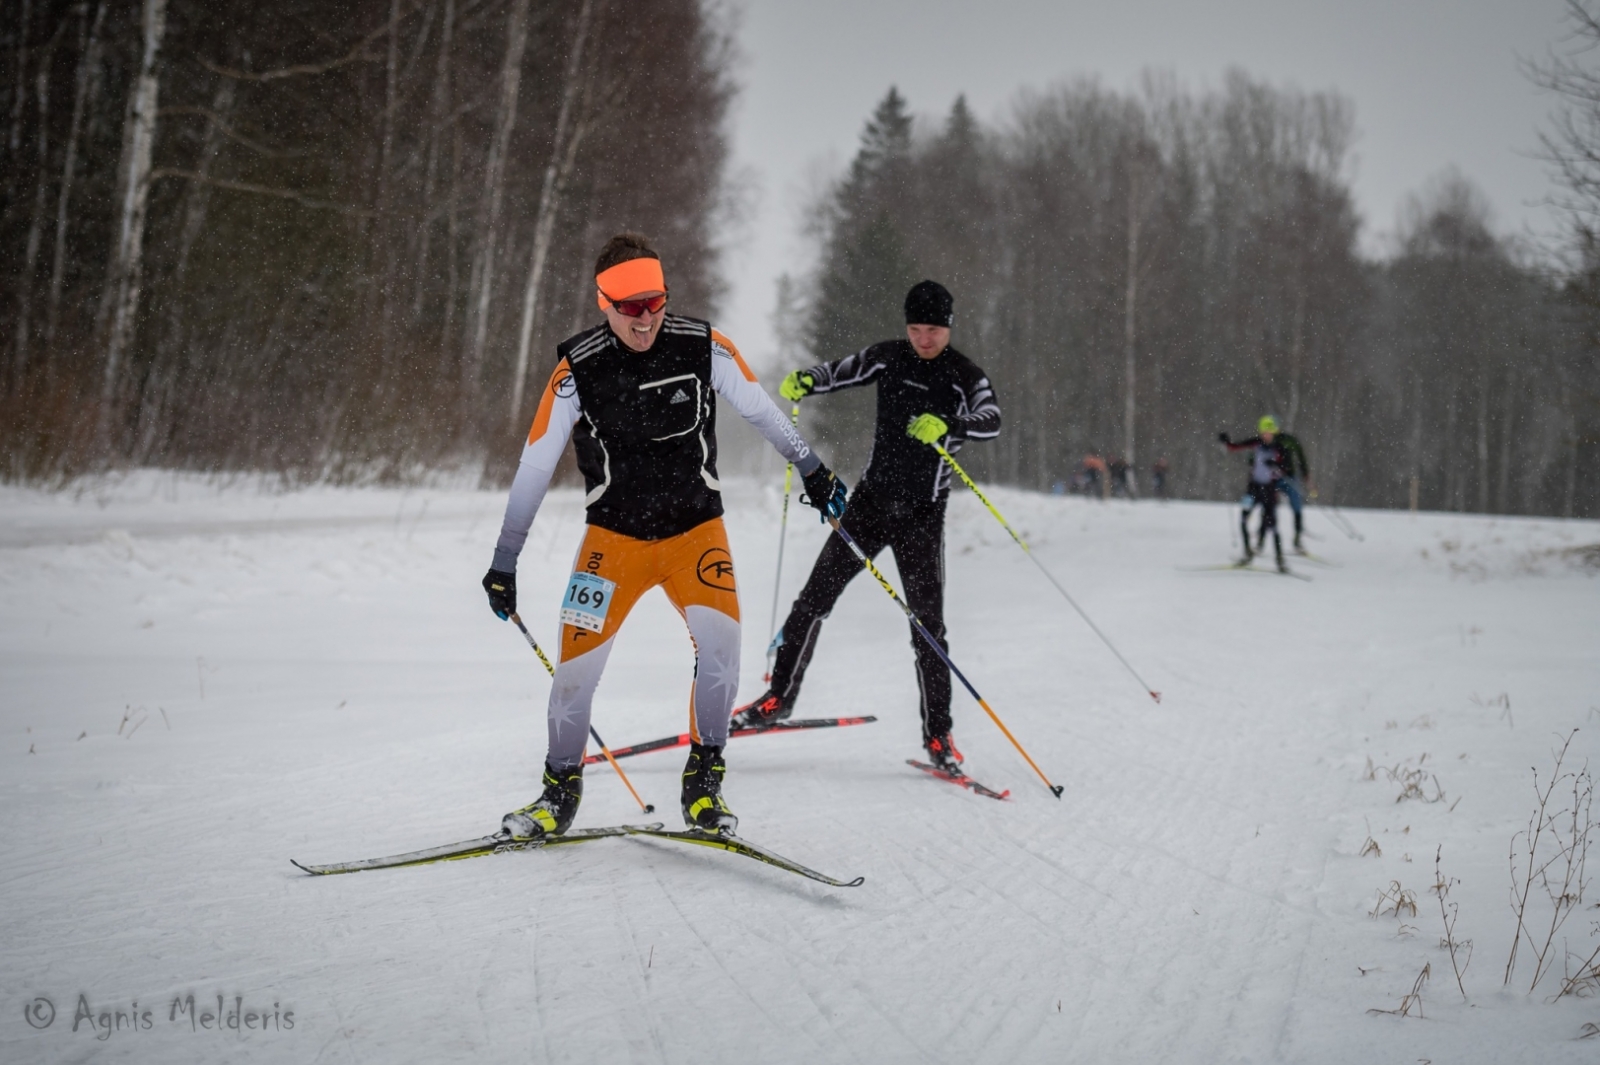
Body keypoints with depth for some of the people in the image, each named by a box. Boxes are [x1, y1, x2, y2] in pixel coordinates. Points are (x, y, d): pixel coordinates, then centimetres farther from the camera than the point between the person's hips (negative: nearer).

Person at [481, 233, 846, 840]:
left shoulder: (704, 348, -9)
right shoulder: (578, 371, -12)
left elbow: (760, 411, 7)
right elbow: (534, 468, -6)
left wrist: (814, 472, 12)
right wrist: (504, 562, -4)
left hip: (696, 530, 1)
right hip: (615, 537, 0)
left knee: (720, 637, -21)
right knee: (579, 660, -10)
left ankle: (704, 780, -2)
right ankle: (561, 789, 13)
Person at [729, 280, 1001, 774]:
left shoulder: (966, 377, -8)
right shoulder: (888, 358, 1)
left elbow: (991, 422, -23)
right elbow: (837, 372, 8)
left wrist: (949, 425, -43)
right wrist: (804, 381, -15)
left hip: (923, 515, -3)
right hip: (871, 500, 3)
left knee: (927, 622, -4)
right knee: (816, 595, 0)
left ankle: (937, 733, 6)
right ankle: (780, 696, 13)